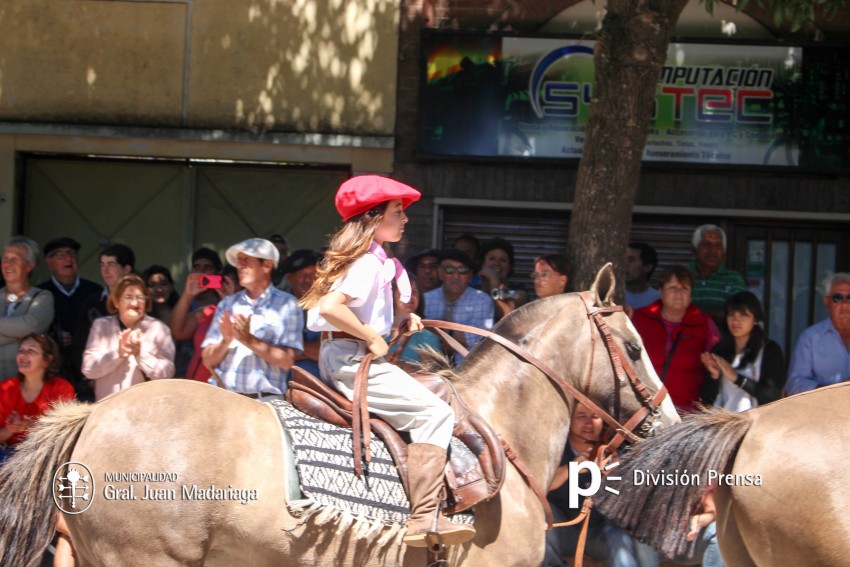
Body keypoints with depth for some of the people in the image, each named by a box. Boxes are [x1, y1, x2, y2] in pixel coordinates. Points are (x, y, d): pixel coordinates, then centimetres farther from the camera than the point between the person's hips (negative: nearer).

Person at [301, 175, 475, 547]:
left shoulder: (373, 260, 18)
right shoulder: (368, 263, -14)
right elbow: (330, 307, -28)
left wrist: (395, 323, 8)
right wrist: (373, 337, -19)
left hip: (340, 359, 11)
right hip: (352, 359, -11)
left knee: (431, 410, 18)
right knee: (434, 413, -16)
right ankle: (423, 520, -22)